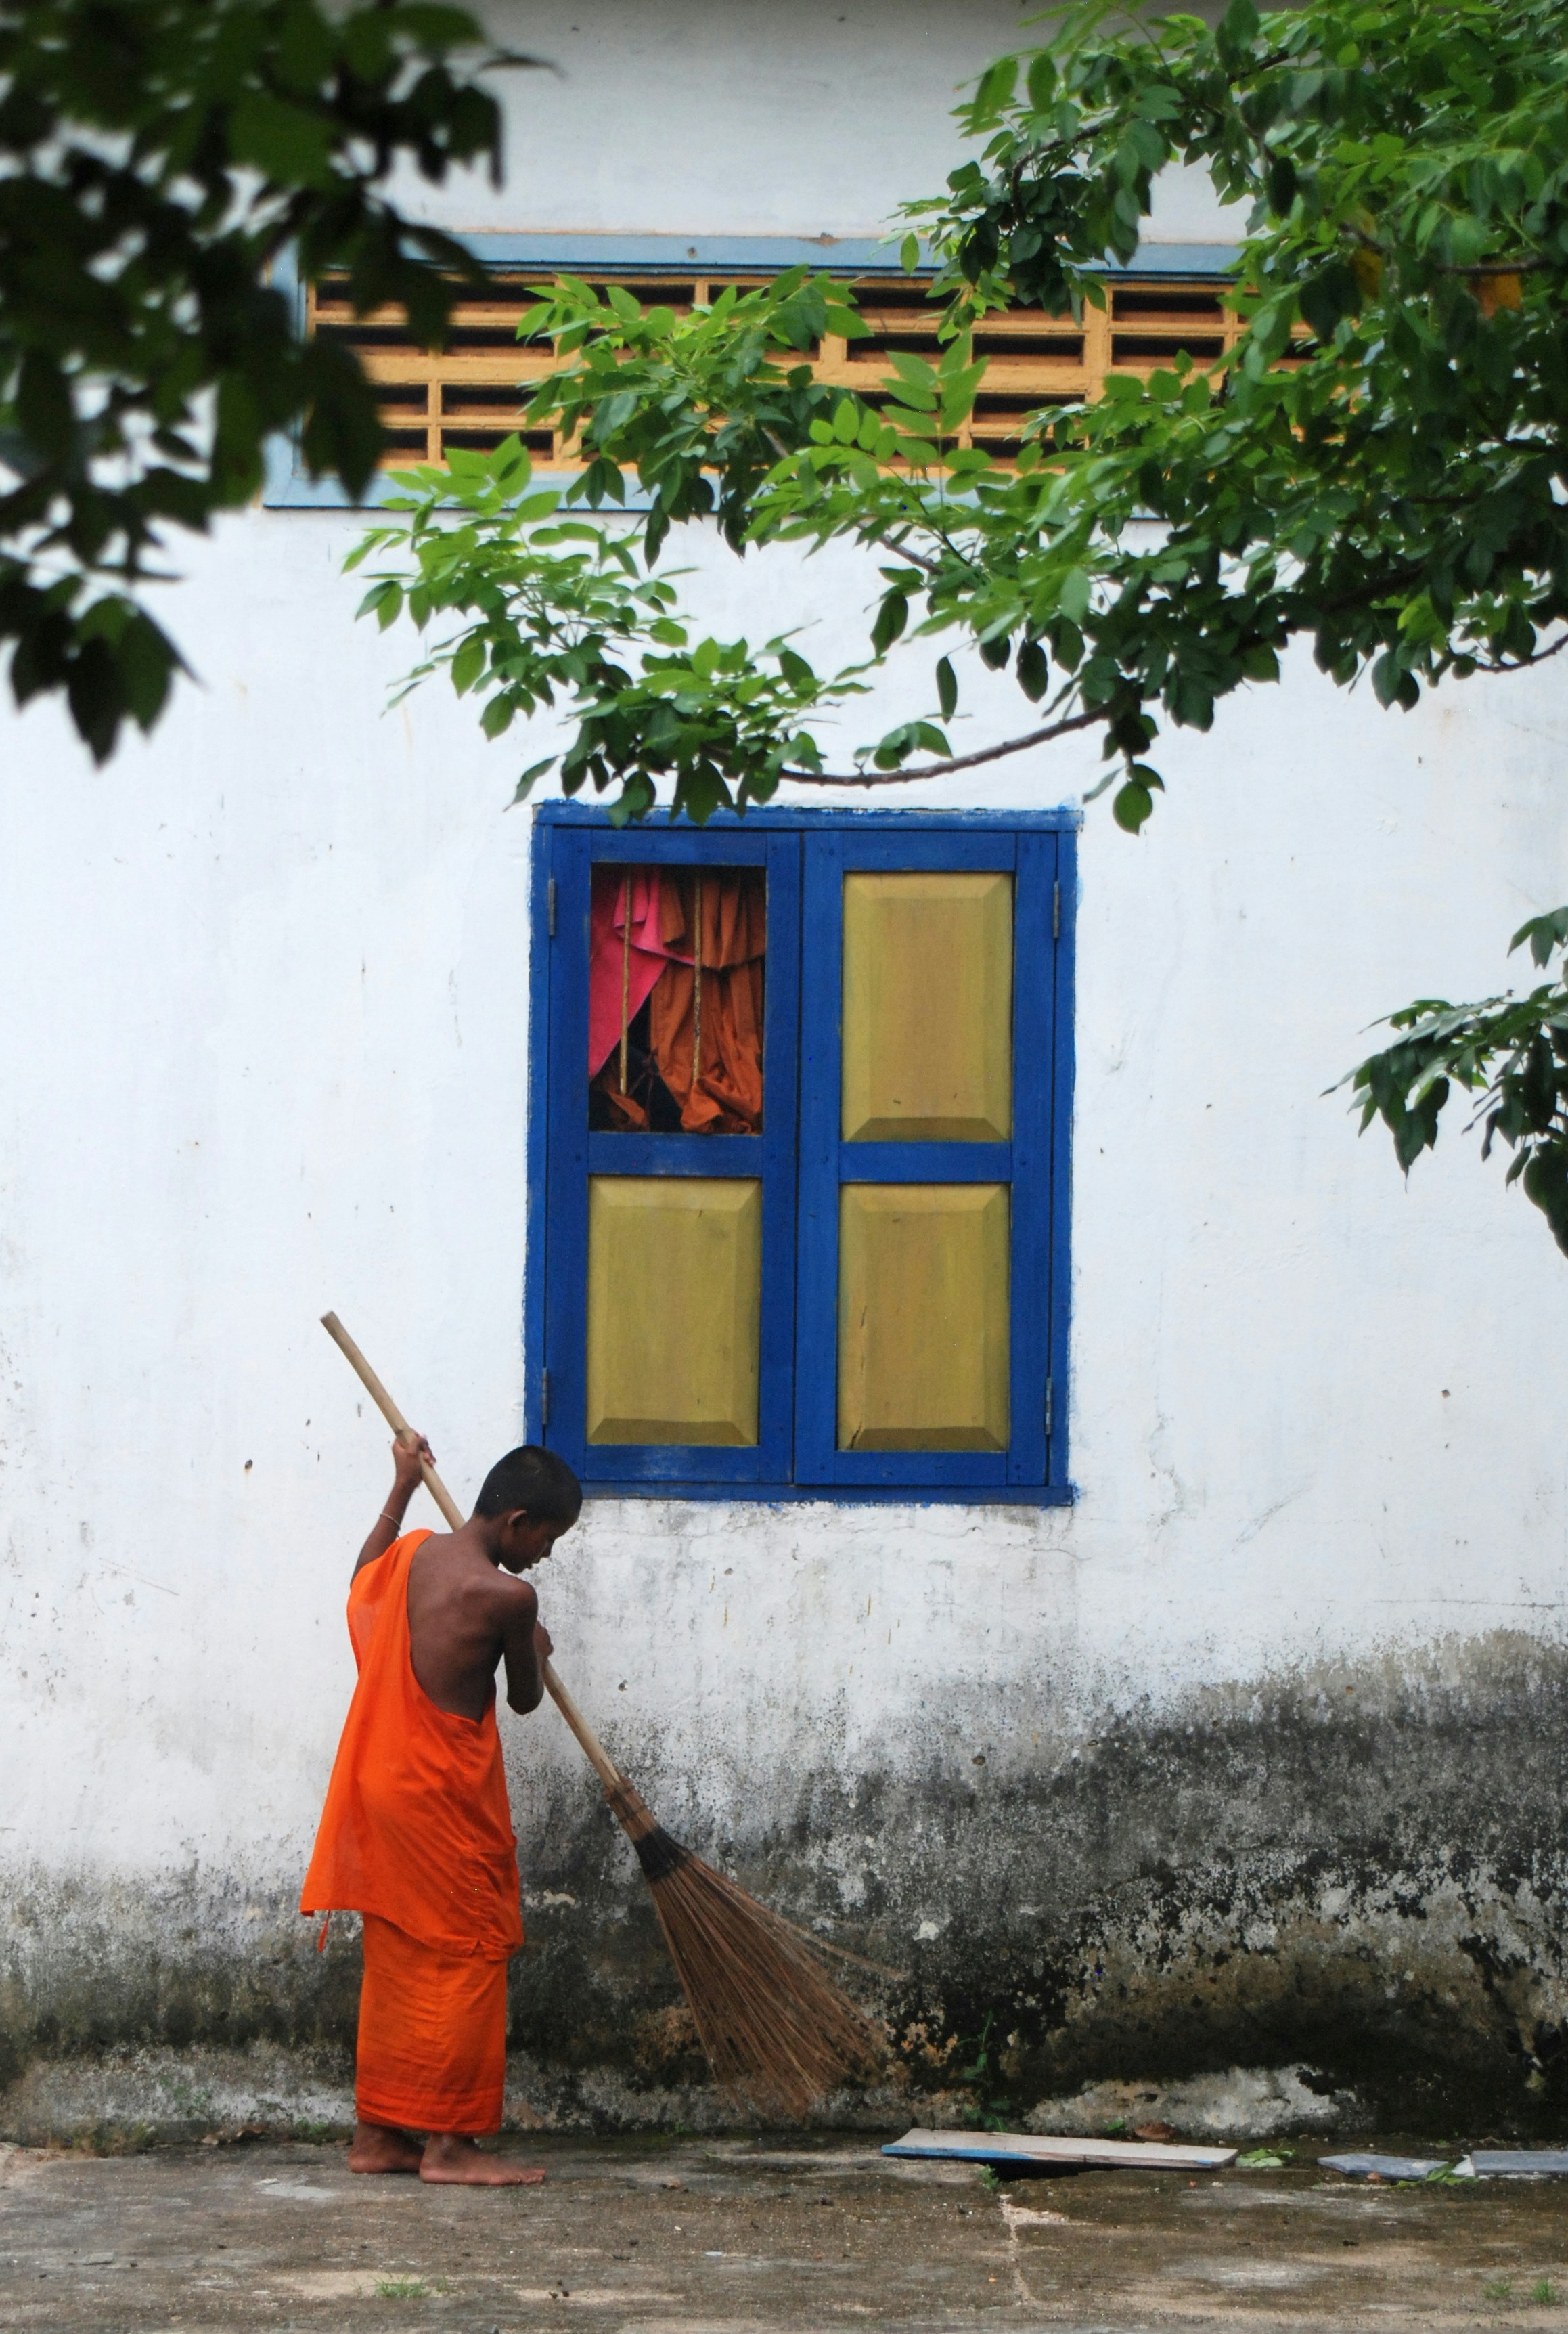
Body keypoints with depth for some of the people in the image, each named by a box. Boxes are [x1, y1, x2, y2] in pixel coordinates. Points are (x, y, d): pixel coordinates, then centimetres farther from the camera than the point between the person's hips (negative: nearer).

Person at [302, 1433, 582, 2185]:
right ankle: (448, 2143, -2)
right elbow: (524, 1699, 0)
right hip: (445, 1795, -8)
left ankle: (377, 2135, 17)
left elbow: (361, 1587, 31)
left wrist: (401, 1492, 36)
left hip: (379, 1780, 8)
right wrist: (533, 1650, 21)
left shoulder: (411, 1551, 6)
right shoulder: (508, 1597, -16)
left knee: (397, 1961, 13)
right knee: (467, 1958, -1)